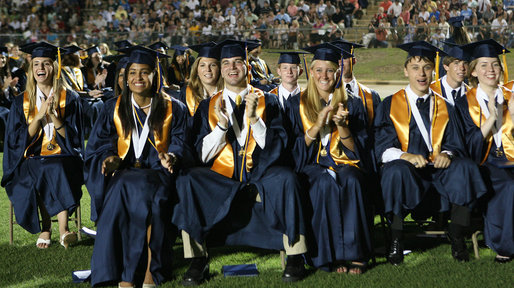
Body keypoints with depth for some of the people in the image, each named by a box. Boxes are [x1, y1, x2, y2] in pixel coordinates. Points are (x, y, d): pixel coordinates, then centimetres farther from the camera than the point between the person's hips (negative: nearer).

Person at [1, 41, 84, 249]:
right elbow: (19, 140, 0)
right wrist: (39, 115, -12)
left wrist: (53, 115, -17)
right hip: (31, 160, 1)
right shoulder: (21, 102, 9)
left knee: (55, 170, -35)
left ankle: (63, 229, -39)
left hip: (63, 158, -1)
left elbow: (72, 138, -2)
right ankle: (46, 227, -21)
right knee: (37, 173, -33)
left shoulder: (69, 99, 6)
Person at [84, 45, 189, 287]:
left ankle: (149, 268, -34)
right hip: (124, 171, 1)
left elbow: (180, 141, 7)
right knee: (124, 189, -35)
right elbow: (99, 143, 13)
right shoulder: (113, 108, 17)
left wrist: (171, 156, -15)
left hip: (157, 172, -1)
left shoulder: (172, 109, 13)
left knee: (147, 189, -36)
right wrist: (109, 157, -8)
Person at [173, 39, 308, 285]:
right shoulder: (208, 106, 12)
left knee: (285, 179, -33)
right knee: (187, 180, -28)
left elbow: (277, 146, -1)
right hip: (222, 180, 1)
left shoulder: (267, 101, 10)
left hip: (260, 176, -1)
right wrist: (222, 124, -12)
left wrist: (254, 118, -14)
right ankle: (197, 260, -20)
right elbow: (203, 155, 2)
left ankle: (295, 258, -21)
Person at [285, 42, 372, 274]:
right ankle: (330, 256, -32)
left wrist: (342, 126, -13)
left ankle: (355, 254, -32)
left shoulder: (351, 104, 12)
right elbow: (295, 150, 1)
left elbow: (356, 149, 4)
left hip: (344, 165, 1)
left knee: (351, 181, -34)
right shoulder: (297, 104, 9)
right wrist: (317, 125, -13)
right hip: (311, 167, -1)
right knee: (326, 183, -35)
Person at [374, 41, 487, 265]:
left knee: (465, 168, -30)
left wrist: (446, 154, -14)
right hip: (406, 169, -2)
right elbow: (383, 149, -2)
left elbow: (455, 144, 11)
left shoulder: (443, 108, 18)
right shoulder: (390, 105, 9)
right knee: (397, 171, -39)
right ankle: (396, 241, -24)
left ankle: (456, 237, -19)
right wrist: (406, 156, -23)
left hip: (438, 170, 3)